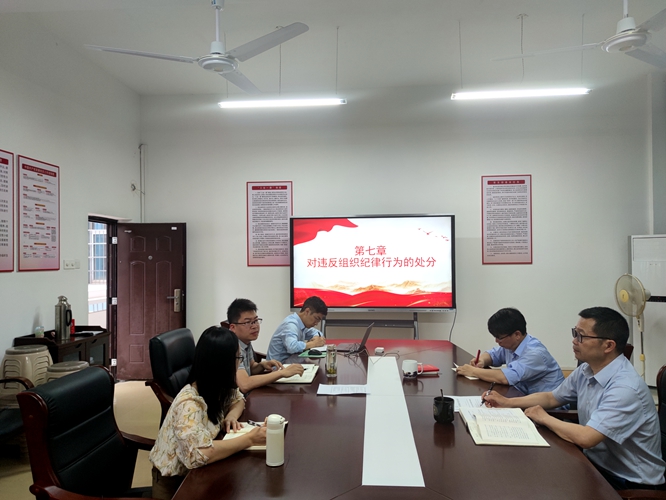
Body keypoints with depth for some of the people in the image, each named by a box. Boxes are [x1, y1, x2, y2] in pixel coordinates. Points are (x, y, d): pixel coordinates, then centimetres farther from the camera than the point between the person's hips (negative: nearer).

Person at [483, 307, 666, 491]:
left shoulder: (625, 388, -29)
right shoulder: (586, 370, -2)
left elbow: (585, 438, -34)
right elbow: (551, 398, 13)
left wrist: (544, 418, -17)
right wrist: (507, 402, 2)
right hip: (596, 461, 7)